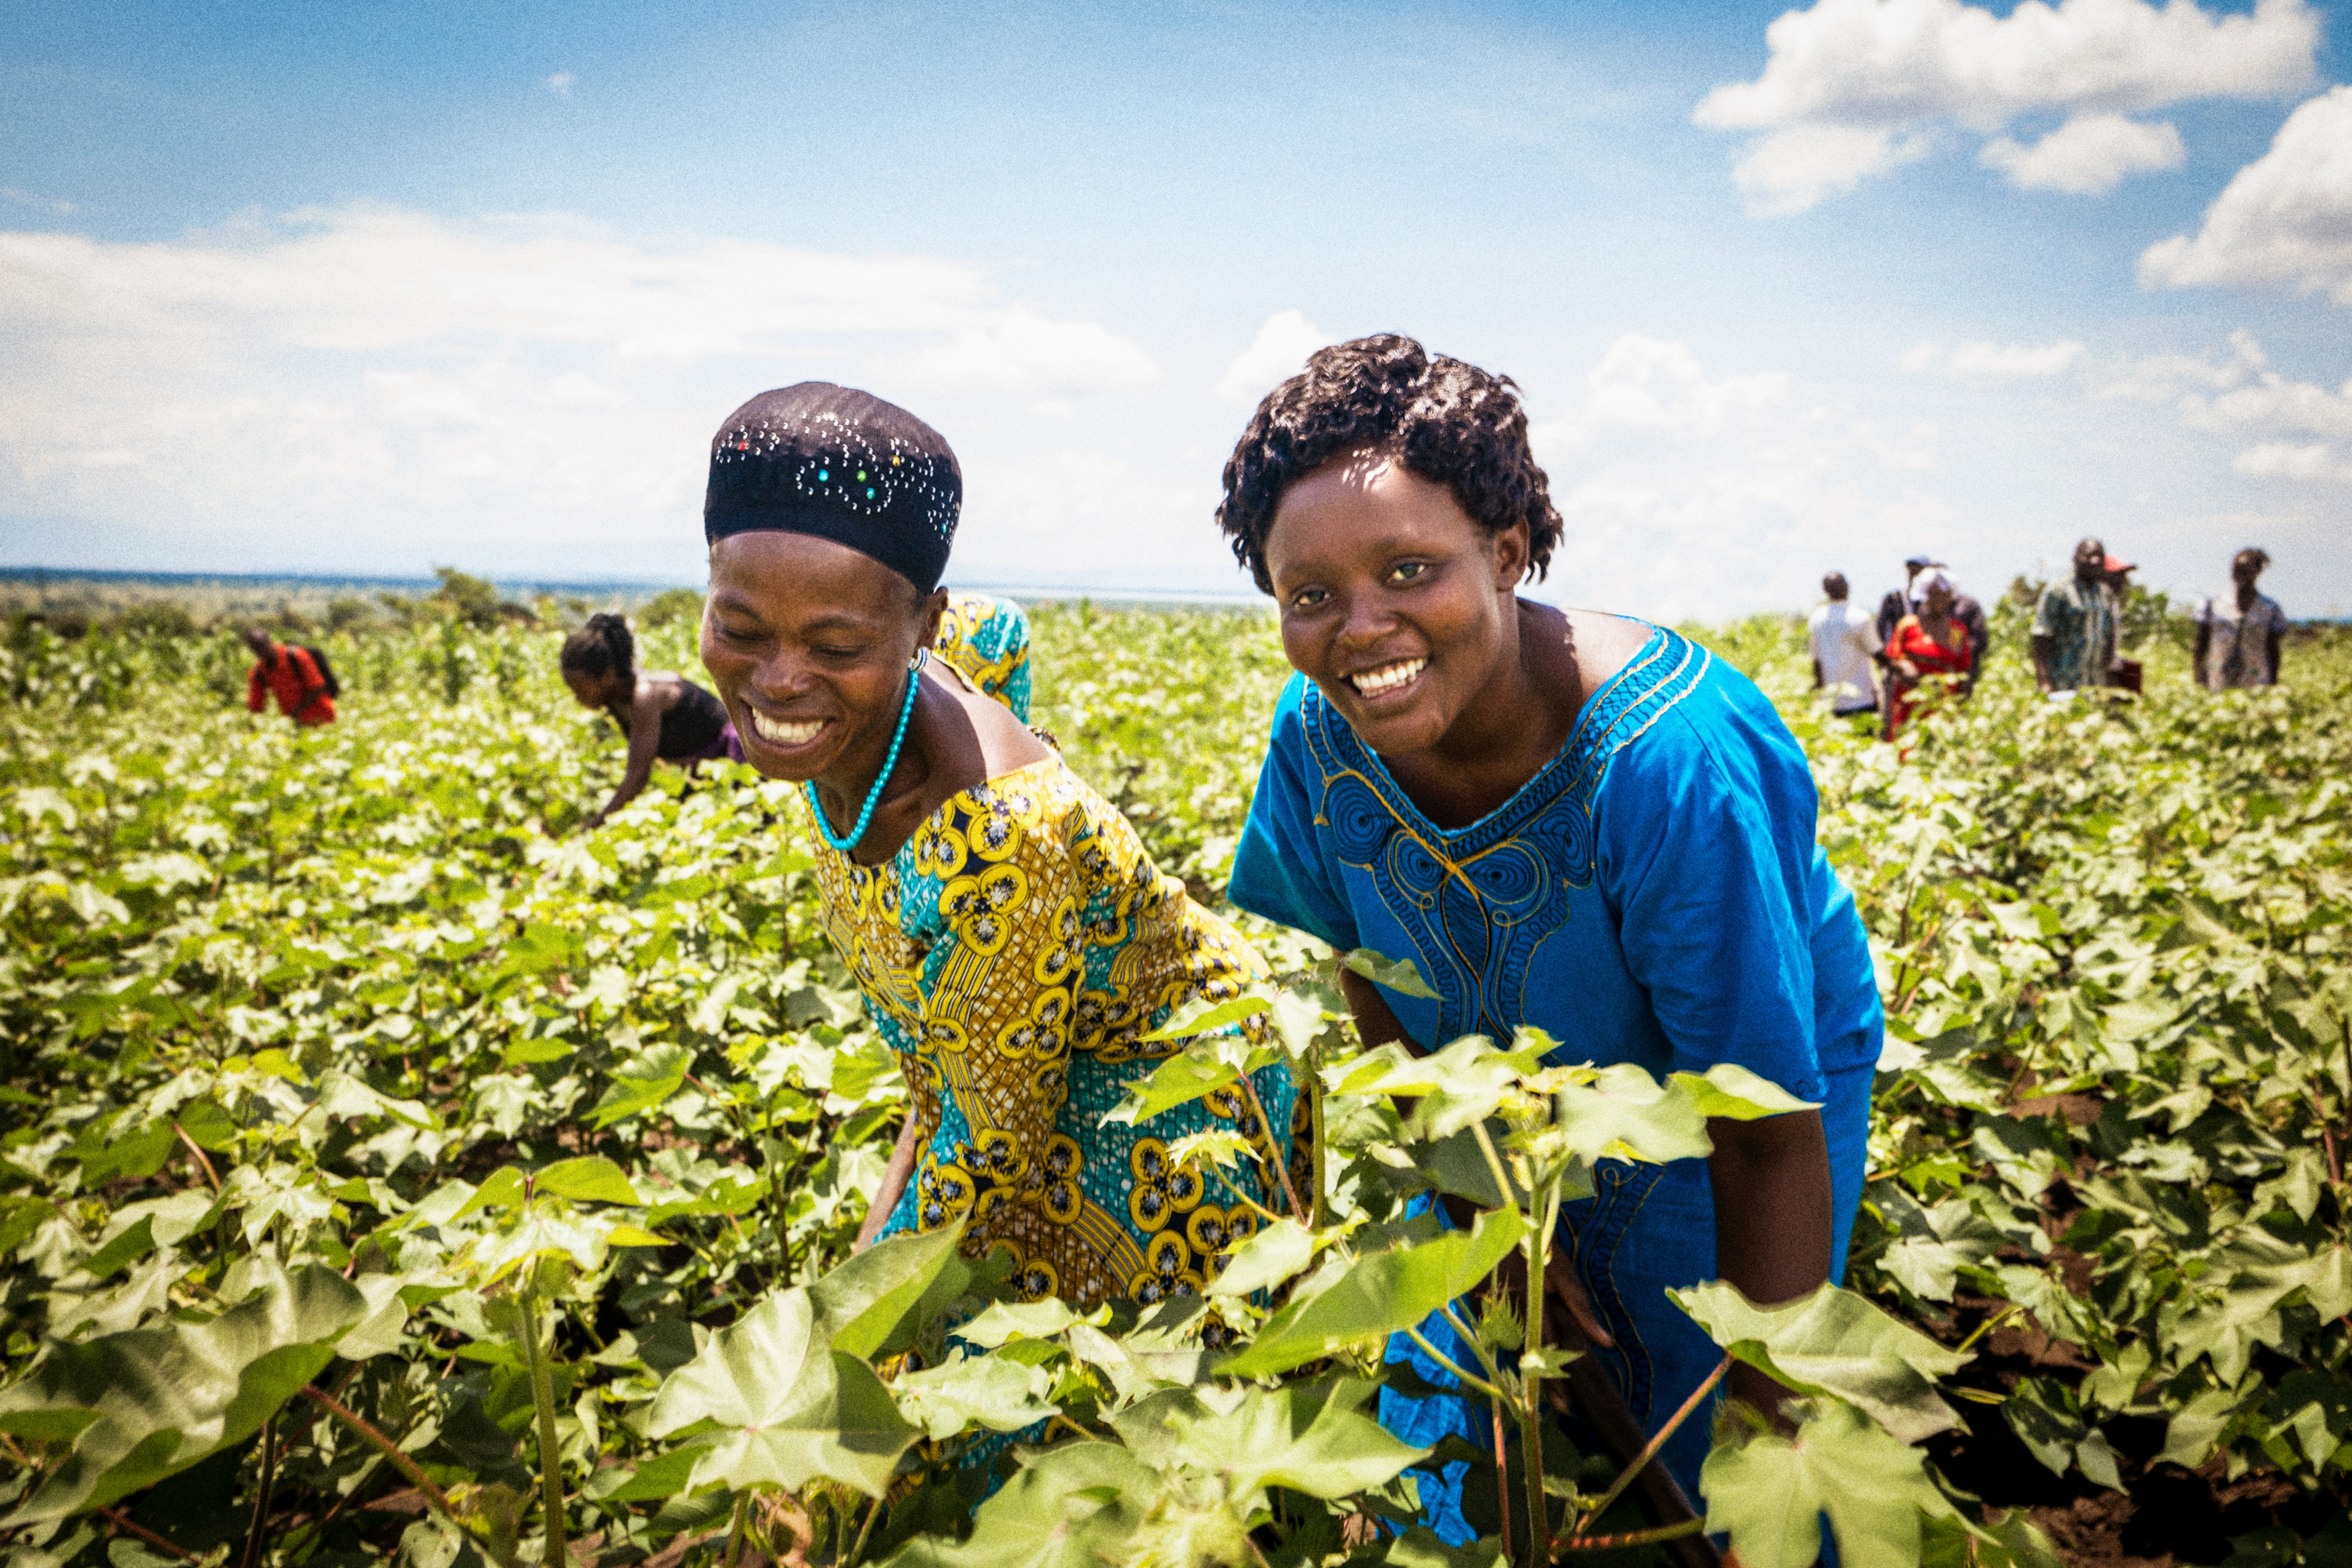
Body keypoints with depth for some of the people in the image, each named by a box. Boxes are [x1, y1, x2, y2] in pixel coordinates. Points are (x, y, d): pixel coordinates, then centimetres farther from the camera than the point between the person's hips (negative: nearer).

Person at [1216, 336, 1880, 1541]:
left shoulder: (1669, 765, -38)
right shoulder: (1319, 734, -21)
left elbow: (1772, 1141, -29)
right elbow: (1384, 994, -2)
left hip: (1722, 1124, -4)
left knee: (1698, 1481, 10)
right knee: (1447, 1470, 16)